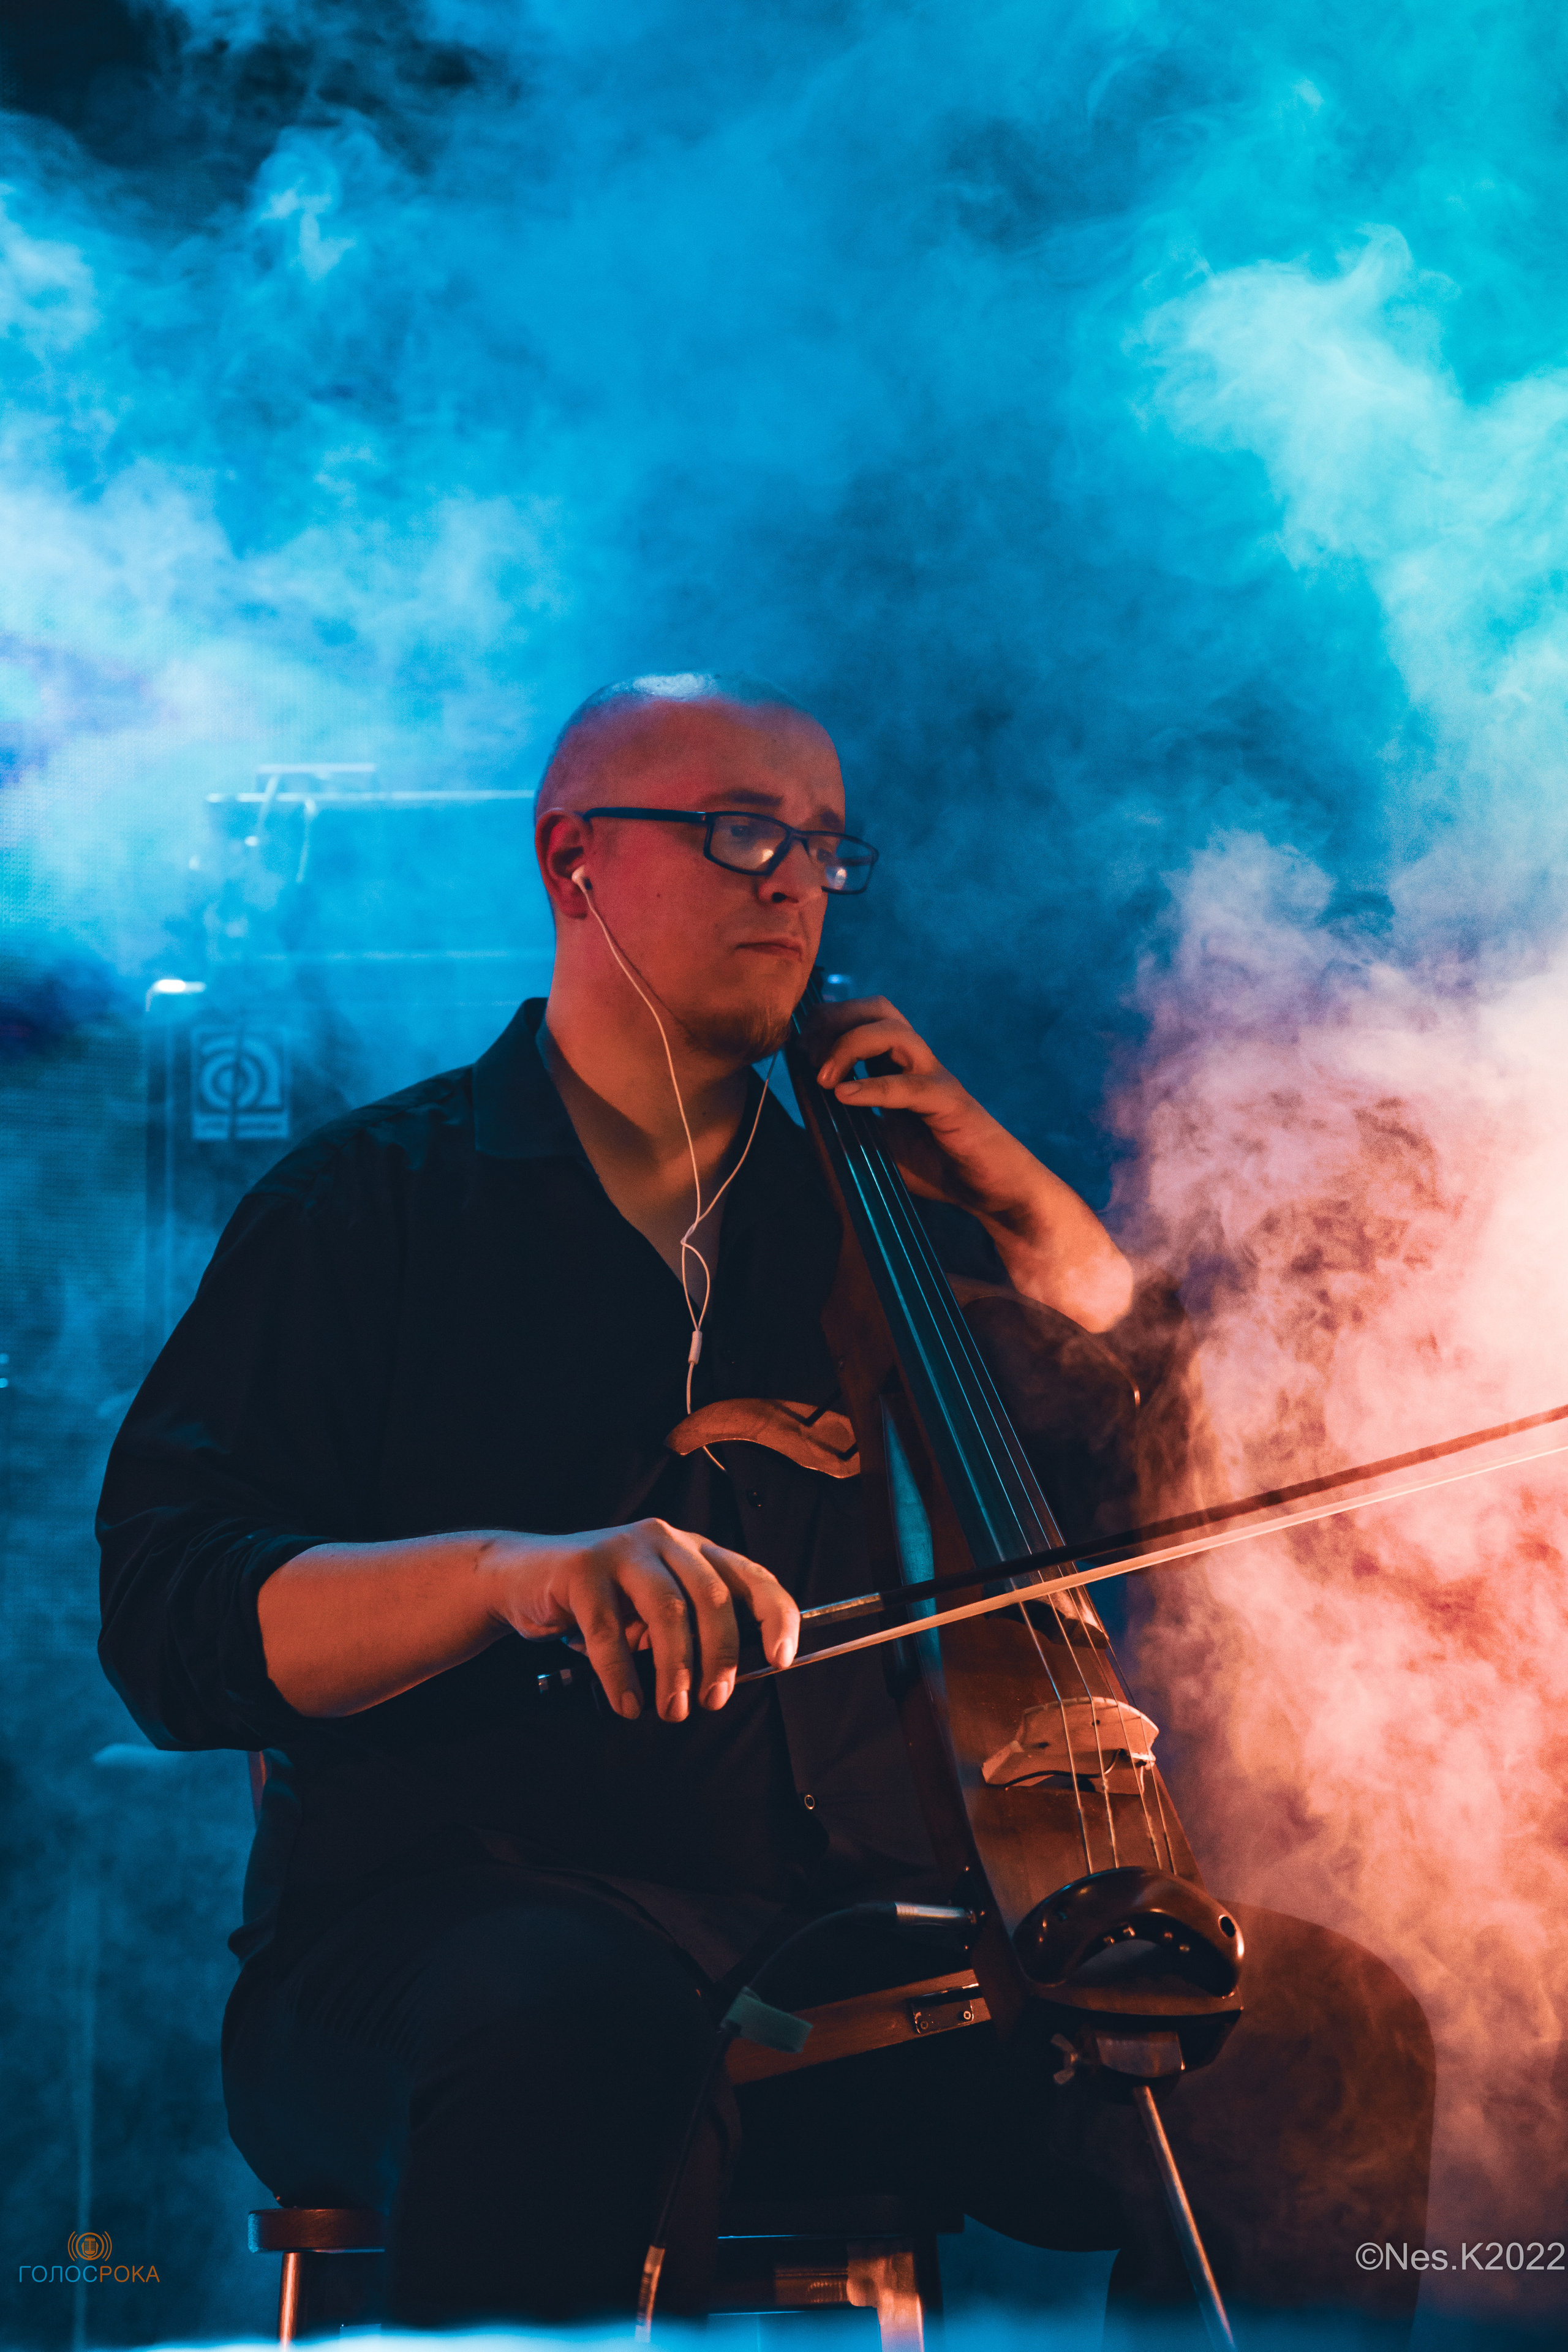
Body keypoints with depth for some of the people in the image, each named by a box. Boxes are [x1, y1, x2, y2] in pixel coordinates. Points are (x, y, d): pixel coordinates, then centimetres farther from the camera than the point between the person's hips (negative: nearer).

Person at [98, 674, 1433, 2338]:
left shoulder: (862, 1219, 22)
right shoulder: (370, 1203, 7)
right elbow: (171, 1617, -6)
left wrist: (1014, 1199, 9)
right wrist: (509, 1566, -23)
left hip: (845, 1923, 5)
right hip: (447, 1928, -5)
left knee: (1326, 2030, -17)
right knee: (587, 2031, -41)